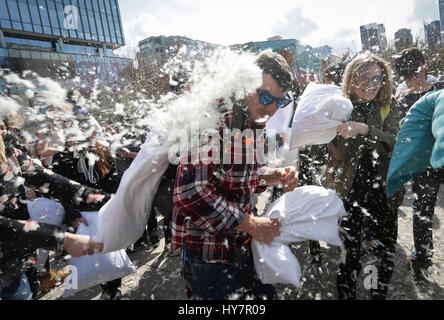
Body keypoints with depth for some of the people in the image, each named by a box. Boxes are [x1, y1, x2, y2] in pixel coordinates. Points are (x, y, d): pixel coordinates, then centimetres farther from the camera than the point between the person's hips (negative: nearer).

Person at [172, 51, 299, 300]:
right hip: (208, 247, -8)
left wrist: (273, 176, -3)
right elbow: (190, 192, -32)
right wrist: (250, 224, -21)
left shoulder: (252, 121, 6)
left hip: (240, 242, 9)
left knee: (265, 294, 22)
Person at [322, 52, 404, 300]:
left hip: (383, 192, 3)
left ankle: (381, 293, 40)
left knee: (386, 252, 17)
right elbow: (338, 152, -11)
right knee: (350, 252, 6)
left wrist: (365, 129, -30)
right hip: (349, 191, -2)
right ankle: (346, 294, 28)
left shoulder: (389, 108, 2)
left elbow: (396, 143, -14)